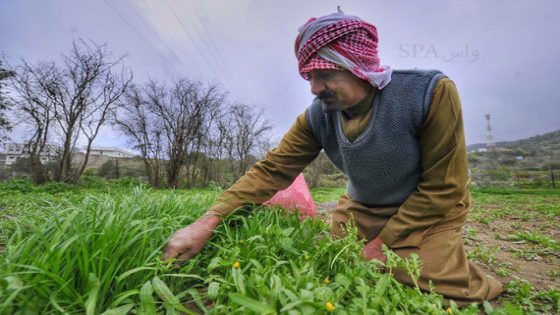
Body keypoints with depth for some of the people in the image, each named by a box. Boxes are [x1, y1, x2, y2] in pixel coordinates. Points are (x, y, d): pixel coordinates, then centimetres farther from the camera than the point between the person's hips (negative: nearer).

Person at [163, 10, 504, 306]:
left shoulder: (430, 92, -25)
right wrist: (208, 222, -26)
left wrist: (382, 244, -19)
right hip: (362, 210, 3)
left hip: (429, 210, -2)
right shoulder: (316, 118, -16)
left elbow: (443, 188, -19)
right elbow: (272, 170, -17)